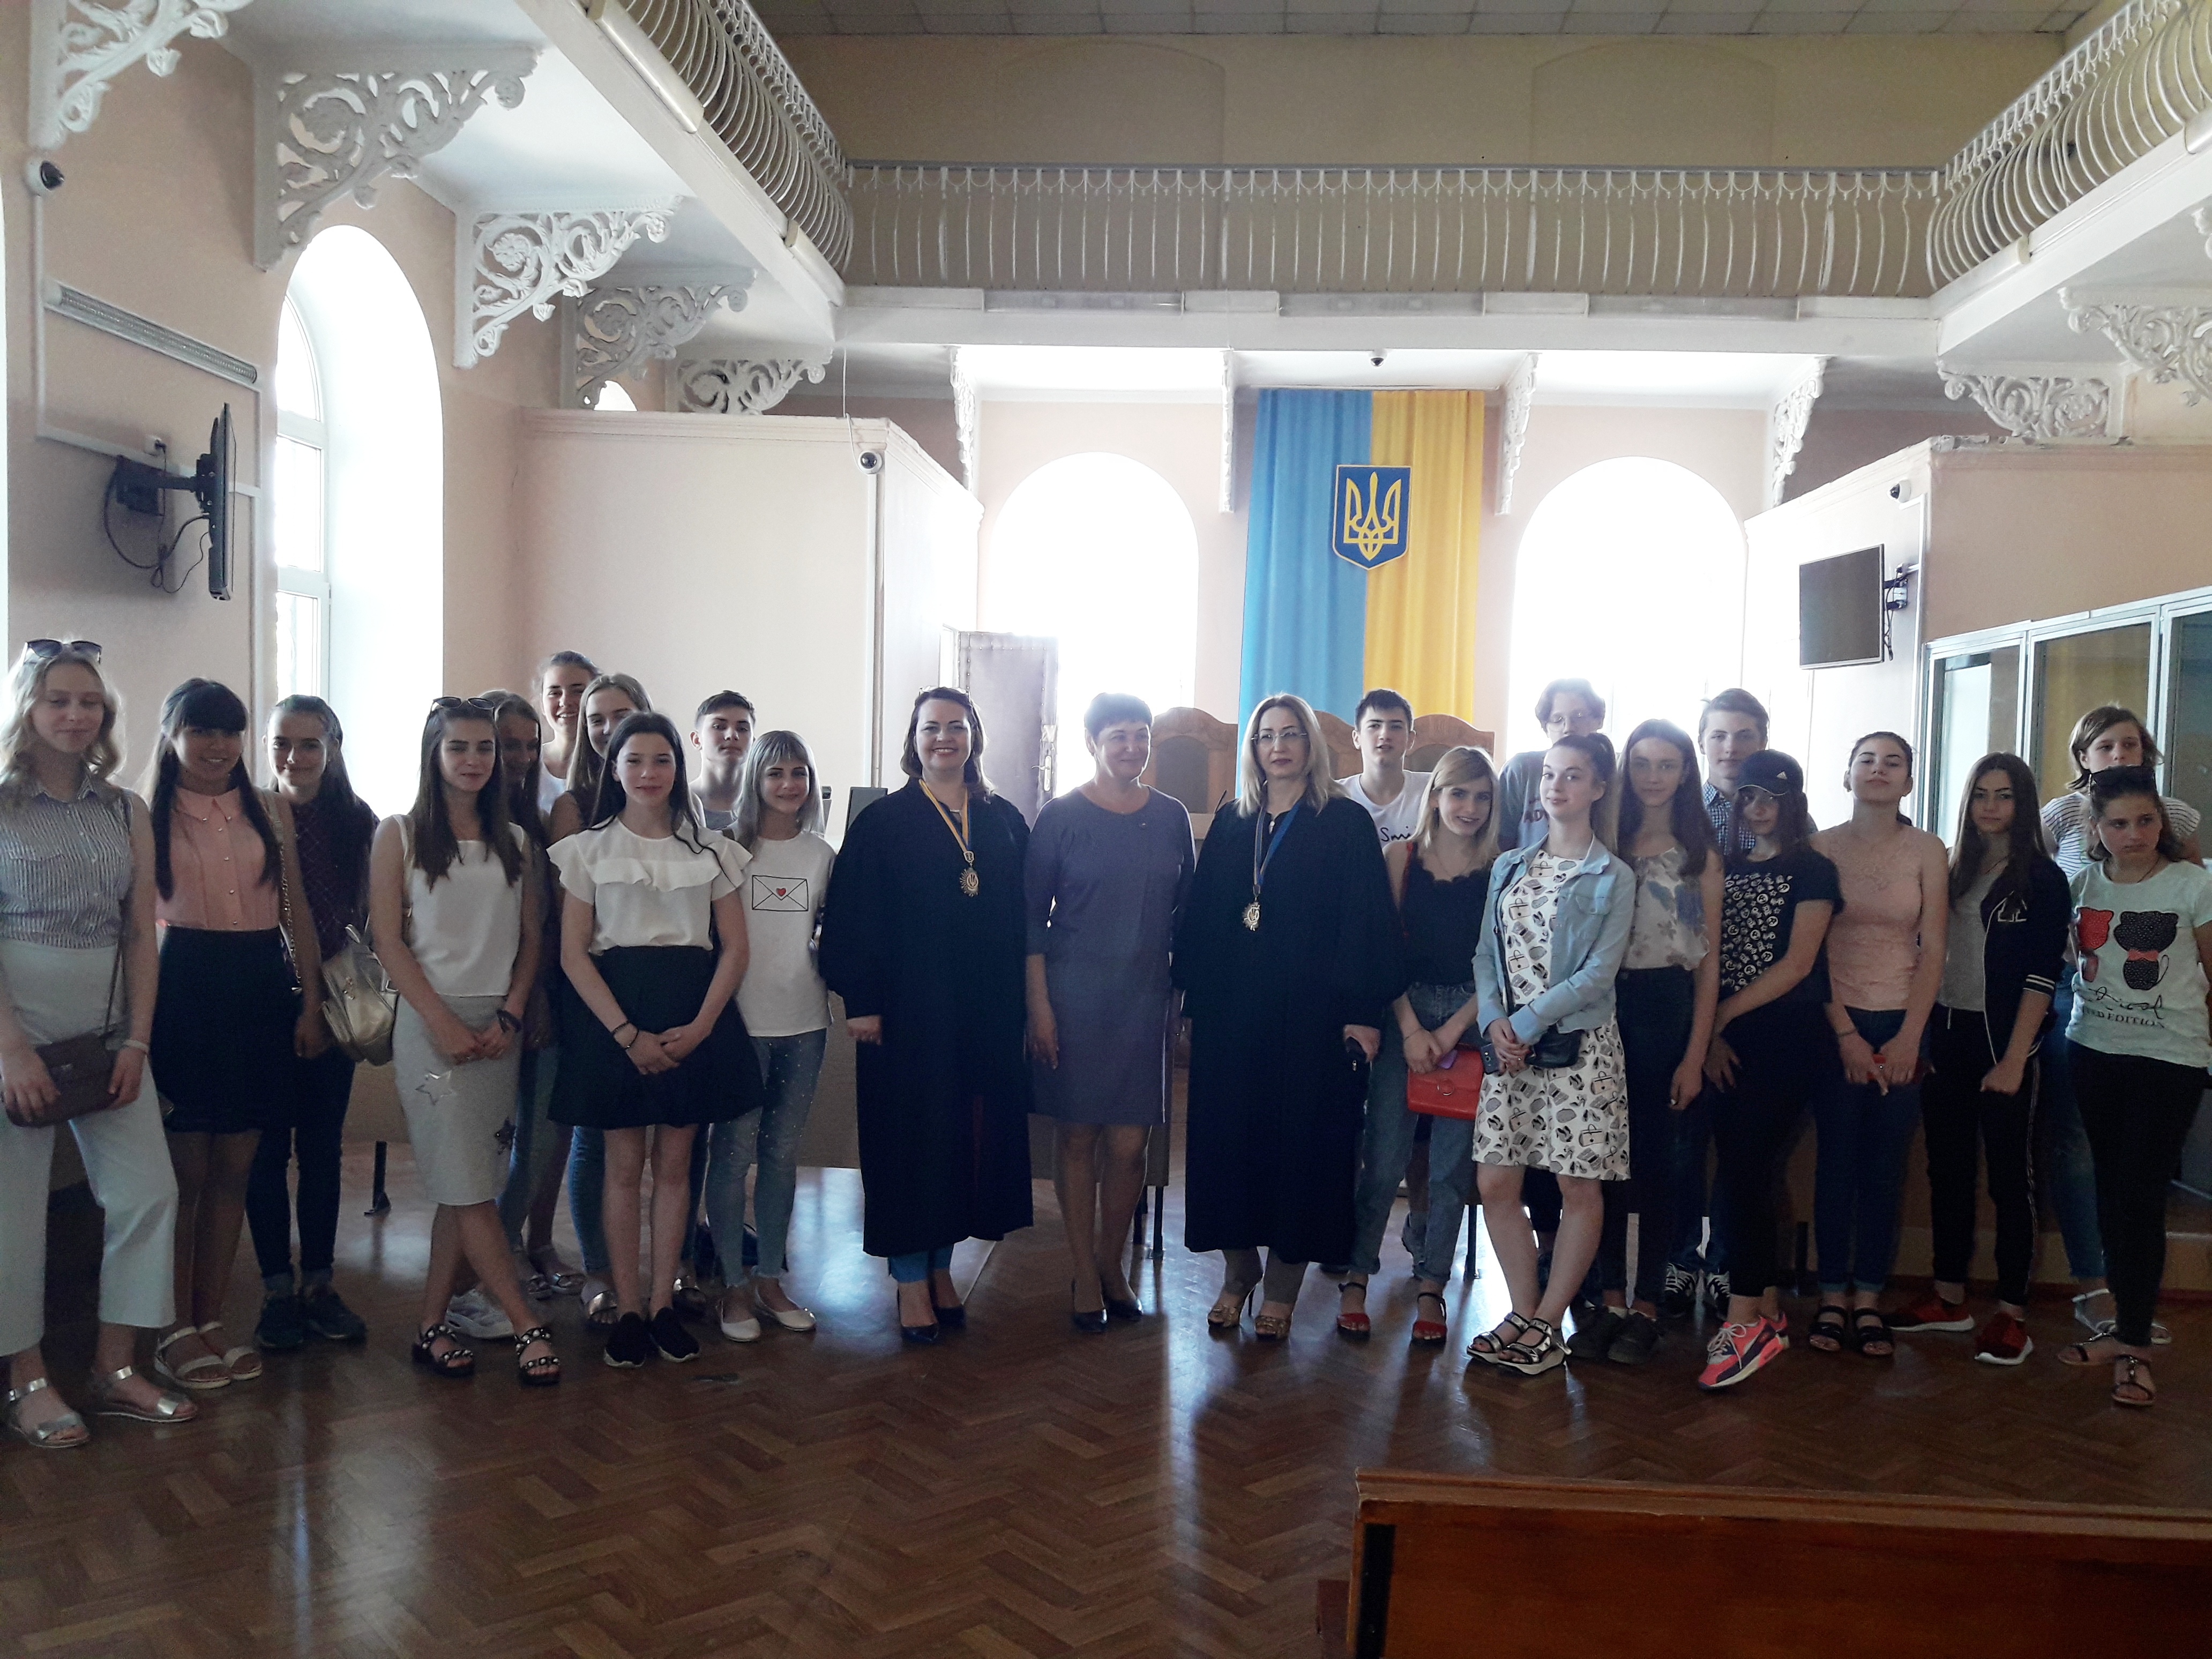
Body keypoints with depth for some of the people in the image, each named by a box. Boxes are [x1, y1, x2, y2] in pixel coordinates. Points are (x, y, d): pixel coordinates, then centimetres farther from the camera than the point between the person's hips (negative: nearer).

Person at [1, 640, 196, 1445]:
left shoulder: (126, 812, 10)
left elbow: (141, 933, 8)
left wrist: (137, 1041, 0)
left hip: (108, 1027, 4)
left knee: (149, 1192, 2)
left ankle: (116, 1371, 16)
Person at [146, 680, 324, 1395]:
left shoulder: (270, 811, 9)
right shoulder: (149, 817, 1)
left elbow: (296, 911, 10)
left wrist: (311, 1002, 5)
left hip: (261, 990, 3)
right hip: (184, 990, -3)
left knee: (233, 1170, 8)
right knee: (185, 1172, 0)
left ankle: (212, 1321, 19)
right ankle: (177, 1332, 12)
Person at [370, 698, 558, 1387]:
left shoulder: (514, 840, 12)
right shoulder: (400, 835, 2)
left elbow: (530, 939, 9)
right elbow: (389, 942, -4)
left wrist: (510, 1016, -5)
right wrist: (443, 1021, -12)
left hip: (498, 1025, 4)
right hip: (432, 1021, -4)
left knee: (465, 1187, 5)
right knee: (467, 1187, -7)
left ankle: (433, 1325, 15)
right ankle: (527, 1328, -4)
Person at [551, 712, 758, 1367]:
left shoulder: (710, 850, 7)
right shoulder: (589, 849, 3)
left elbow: (735, 948, 3)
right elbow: (573, 953, -3)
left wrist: (700, 1025, -11)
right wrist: (627, 1033, -13)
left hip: (692, 1014, 1)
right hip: (612, 1012, -1)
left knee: (674, 1163, 6)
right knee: (624, 1165, 3)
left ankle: (663, 1302, 16)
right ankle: (628, 1308, 11)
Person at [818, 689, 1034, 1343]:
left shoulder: (1004, 821, 8)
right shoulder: (882, 822, -2)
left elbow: (1024, 918, 10)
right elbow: (852, 916, -5)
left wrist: (1024, 1001, 6)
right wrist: (860, 1001, -11)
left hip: (987, 1014, 4)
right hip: (910, 1012, -3)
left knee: (972, 1136, 9)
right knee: (910, 1138, 2)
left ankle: (941, 1265, 24)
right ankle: (911, 1281, 13)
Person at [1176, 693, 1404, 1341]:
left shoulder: (1346, 825, -2)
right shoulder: (1231, 824, 10)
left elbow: (1367, 923, -7)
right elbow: (1199, 917, 10)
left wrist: (1364, 1012, -13)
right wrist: (1193, 990, 3)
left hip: (1309, 1016, -3)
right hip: (1231, 1013, 4)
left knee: (1300, 1138, 3)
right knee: (1228, 1135, 6)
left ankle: (1281, 1287, 16)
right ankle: (1238, 1272, 22)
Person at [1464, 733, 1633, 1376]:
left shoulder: (1613, 877, -2)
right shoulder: (1509, 866, 12)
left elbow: (1599, 972, -9)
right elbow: (1487, 953, 8)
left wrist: (1529, 1022, -13)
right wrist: (1494, 1021, -8)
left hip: (1578, 1045, -4)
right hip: (1508, 1041, 4)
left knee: (1579, 1188, 2)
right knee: (1496, 1183, 2)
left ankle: (1547, 1325, 14)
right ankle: (1524, 1312, 18)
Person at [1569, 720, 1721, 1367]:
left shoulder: (1700, 854, 4)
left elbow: (1709, 960, 2)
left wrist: (1696, 1054, -4)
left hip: (1667, 1010, -1)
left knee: (1654, 1161, 3)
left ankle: (1646, 1306, 13)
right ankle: (1607, 1299, 16)